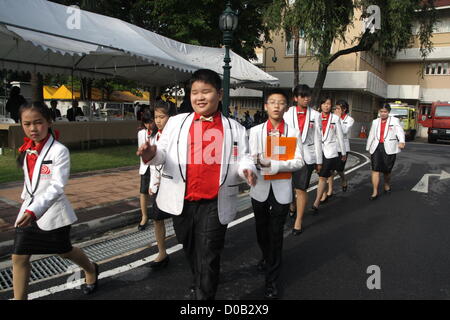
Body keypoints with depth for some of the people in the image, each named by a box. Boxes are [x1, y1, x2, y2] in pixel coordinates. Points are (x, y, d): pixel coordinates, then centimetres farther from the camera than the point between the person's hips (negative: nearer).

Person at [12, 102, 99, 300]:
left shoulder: (59, 151, -18)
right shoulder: (27, 150, 3)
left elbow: (57, 187, -25)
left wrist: (35, 210, -35)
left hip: (52, 211, -5)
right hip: (28, 211, 5)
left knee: (64, 251, 15)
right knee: (19, 257, 3)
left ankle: (91, 270, 43)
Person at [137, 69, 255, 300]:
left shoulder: (234, 129, 2)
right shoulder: (176, 122, 3)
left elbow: (242, 158, 2)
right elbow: (163, 153, 0)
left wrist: (246, 169, -21)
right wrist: (152, 154, -23)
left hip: (214, 205, -3)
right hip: (182, 202, 3)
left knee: (208, 257, 4)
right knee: (190, 250, 23)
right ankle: (199, 283, 51)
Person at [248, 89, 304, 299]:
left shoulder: (293, 133, -2)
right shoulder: (255, 131, 2)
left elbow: (299, 162, -11)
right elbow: (251, 158, -6)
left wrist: (273, 164, -23)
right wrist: (258, 163, -29)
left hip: (282, 189, -2)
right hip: (260, 188, 2)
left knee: (276, 234, 4)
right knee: (261, 230, 19)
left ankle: (272, 280, 17)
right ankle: (267, 257, 48)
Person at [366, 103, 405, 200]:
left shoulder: (395, 120, 2)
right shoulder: (375, 122, 15)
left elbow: (400, 132, -11)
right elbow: (371, 136, 20)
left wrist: (401, 142, -30)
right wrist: (368, 148, 20)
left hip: (389, 149, -2)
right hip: (376, 148, 2)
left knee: (387, 170, 9)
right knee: (375, 169, -7)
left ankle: (387, 186, 36)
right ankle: (375, 192, -7)